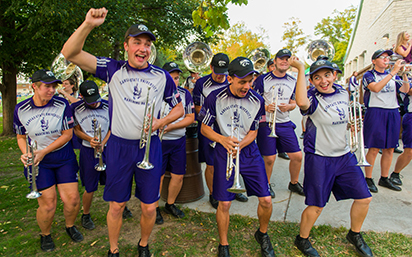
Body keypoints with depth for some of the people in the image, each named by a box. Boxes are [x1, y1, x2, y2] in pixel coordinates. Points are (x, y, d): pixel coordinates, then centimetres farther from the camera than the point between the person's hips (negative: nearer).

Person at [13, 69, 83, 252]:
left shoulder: (62, 104, -9)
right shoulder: (21, 110, -6)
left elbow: (67, 134, -8)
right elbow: (21, 137, 8)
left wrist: (43, 151, -14)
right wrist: (26, 154, -12)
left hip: (63, 157, 1)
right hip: (39, 162, 0)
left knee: (72, 199, -1)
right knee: (48, 203, -1)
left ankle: (70, 226, 32)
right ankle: (45, 234, 30)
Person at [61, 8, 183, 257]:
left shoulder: (162, 77, 2)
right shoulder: (113, 70, 0)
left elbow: (178, 108, 11)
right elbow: (70, 53, -7)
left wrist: (160, 122, -8)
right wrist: (88, 24, -22)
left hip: (149, 146, 1)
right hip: (119, 146, 0)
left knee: (149, 207, 9)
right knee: (116, 206, 12)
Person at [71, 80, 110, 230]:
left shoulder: (108, 106, -3)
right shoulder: (76, 108, -5)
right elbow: (76, 129, 2)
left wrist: (103, 143, -13)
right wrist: (89, 139, -16)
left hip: (107, 149, 1)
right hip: (88, 151, -1)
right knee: (90, 188, 5)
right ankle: (86, 215, 29)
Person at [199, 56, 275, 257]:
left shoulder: (257, 101, -5)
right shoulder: (215, 98, -10)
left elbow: (253, 132, 1)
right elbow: (204, 128, -2)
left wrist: (239, 145, -19)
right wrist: (223, 140, -20)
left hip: (249, 152, 2)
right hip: (224, 154, -2)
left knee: (266, 200, 1)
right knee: (224, 203, -2)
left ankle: (262, 235, 33)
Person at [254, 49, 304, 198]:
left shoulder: (292, 82, 10)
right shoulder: (263, 79, -4)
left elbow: (294, 103, 16)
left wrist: (288, 106, -7)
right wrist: (266, 107, -23)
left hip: (285, 123, 5)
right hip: (266, 123, -4)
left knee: (297, 156, 3)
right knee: (269, 158, -2)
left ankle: (294, 183, 28)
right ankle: (266, 184, 24)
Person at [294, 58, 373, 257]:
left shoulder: (343, 93, 5)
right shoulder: (313, 99, -17)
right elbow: (301, 102, -44)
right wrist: (300, 68, -39)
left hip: (344, 155, 7)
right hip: (319, 159, -7)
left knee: (364, 198, 13)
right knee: (316, 205, 3)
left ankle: (355, 235, 40)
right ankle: (302, 239, 29)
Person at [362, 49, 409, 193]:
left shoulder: (392, 76, 16)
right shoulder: (368, 75, 0)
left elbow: (405, 90, 3)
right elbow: (376, 88, -20)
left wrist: (404, 74, -8)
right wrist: (393, 72, -20)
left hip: (393, 113, 6)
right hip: (375, 112, -5)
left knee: (389, 149, 8)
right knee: (374, 148, -6)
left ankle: (384, 178, 20)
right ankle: (368, 179, 6)